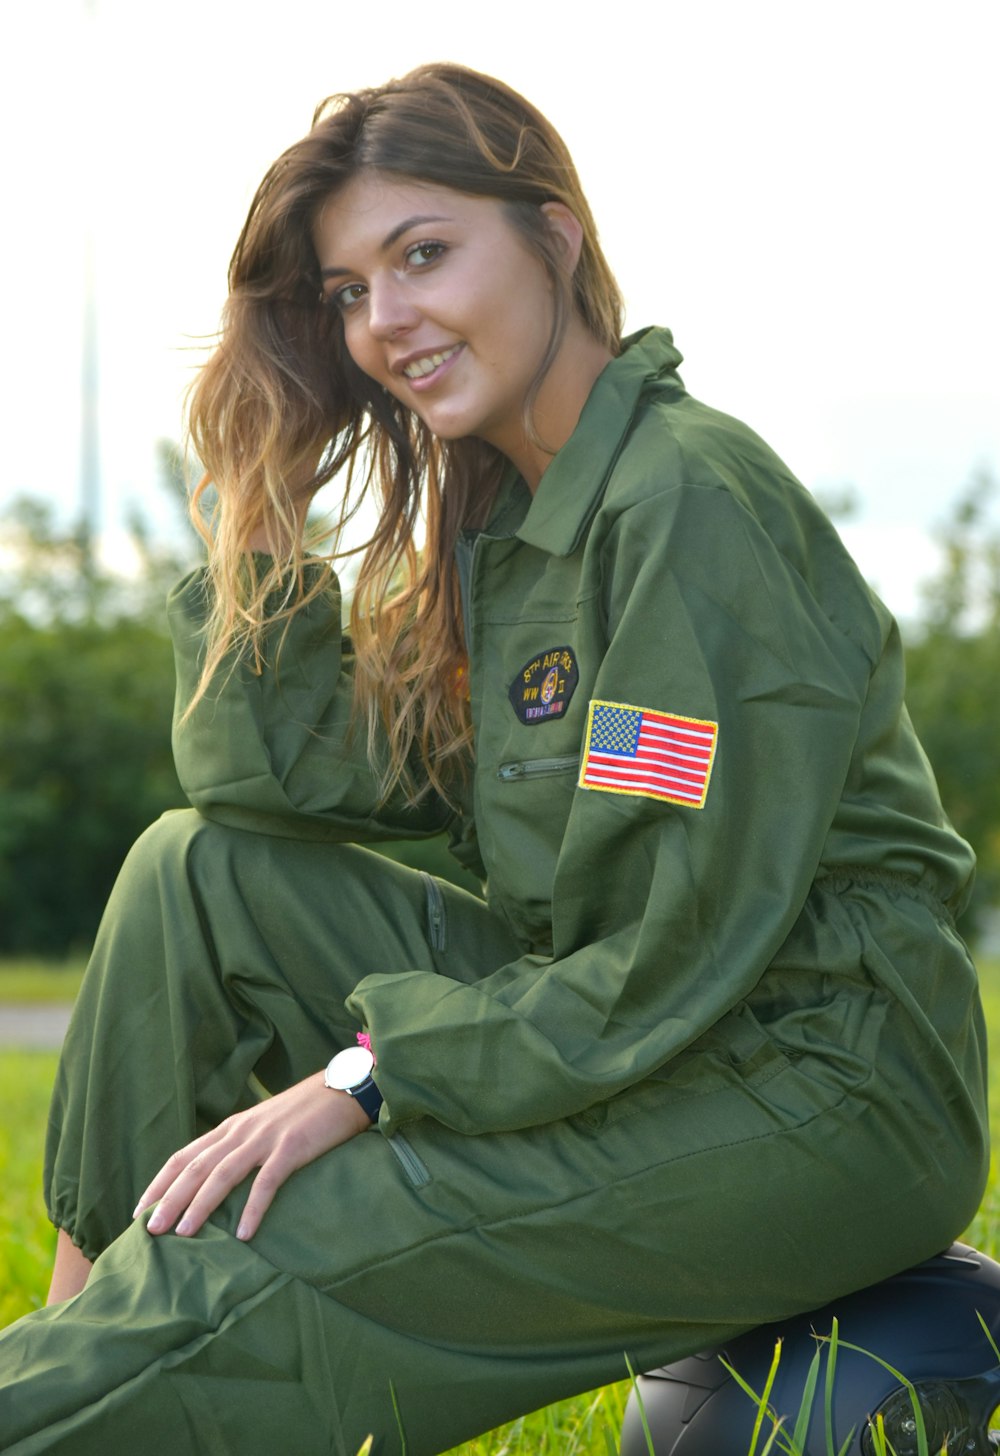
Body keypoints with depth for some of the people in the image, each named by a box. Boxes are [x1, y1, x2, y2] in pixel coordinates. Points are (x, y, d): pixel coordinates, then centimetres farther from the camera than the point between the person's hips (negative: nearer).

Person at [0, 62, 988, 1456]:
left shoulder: (690, 498, -17)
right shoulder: (498, 518, 12)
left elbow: (685, 949, -21)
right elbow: (286, 776, 7)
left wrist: (370, 1077, -17)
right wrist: (257, 503, 3)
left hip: (815, 1098, -9)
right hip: (610, 1049, 9)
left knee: (216, 1298, -21)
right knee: (199, 869, 2)